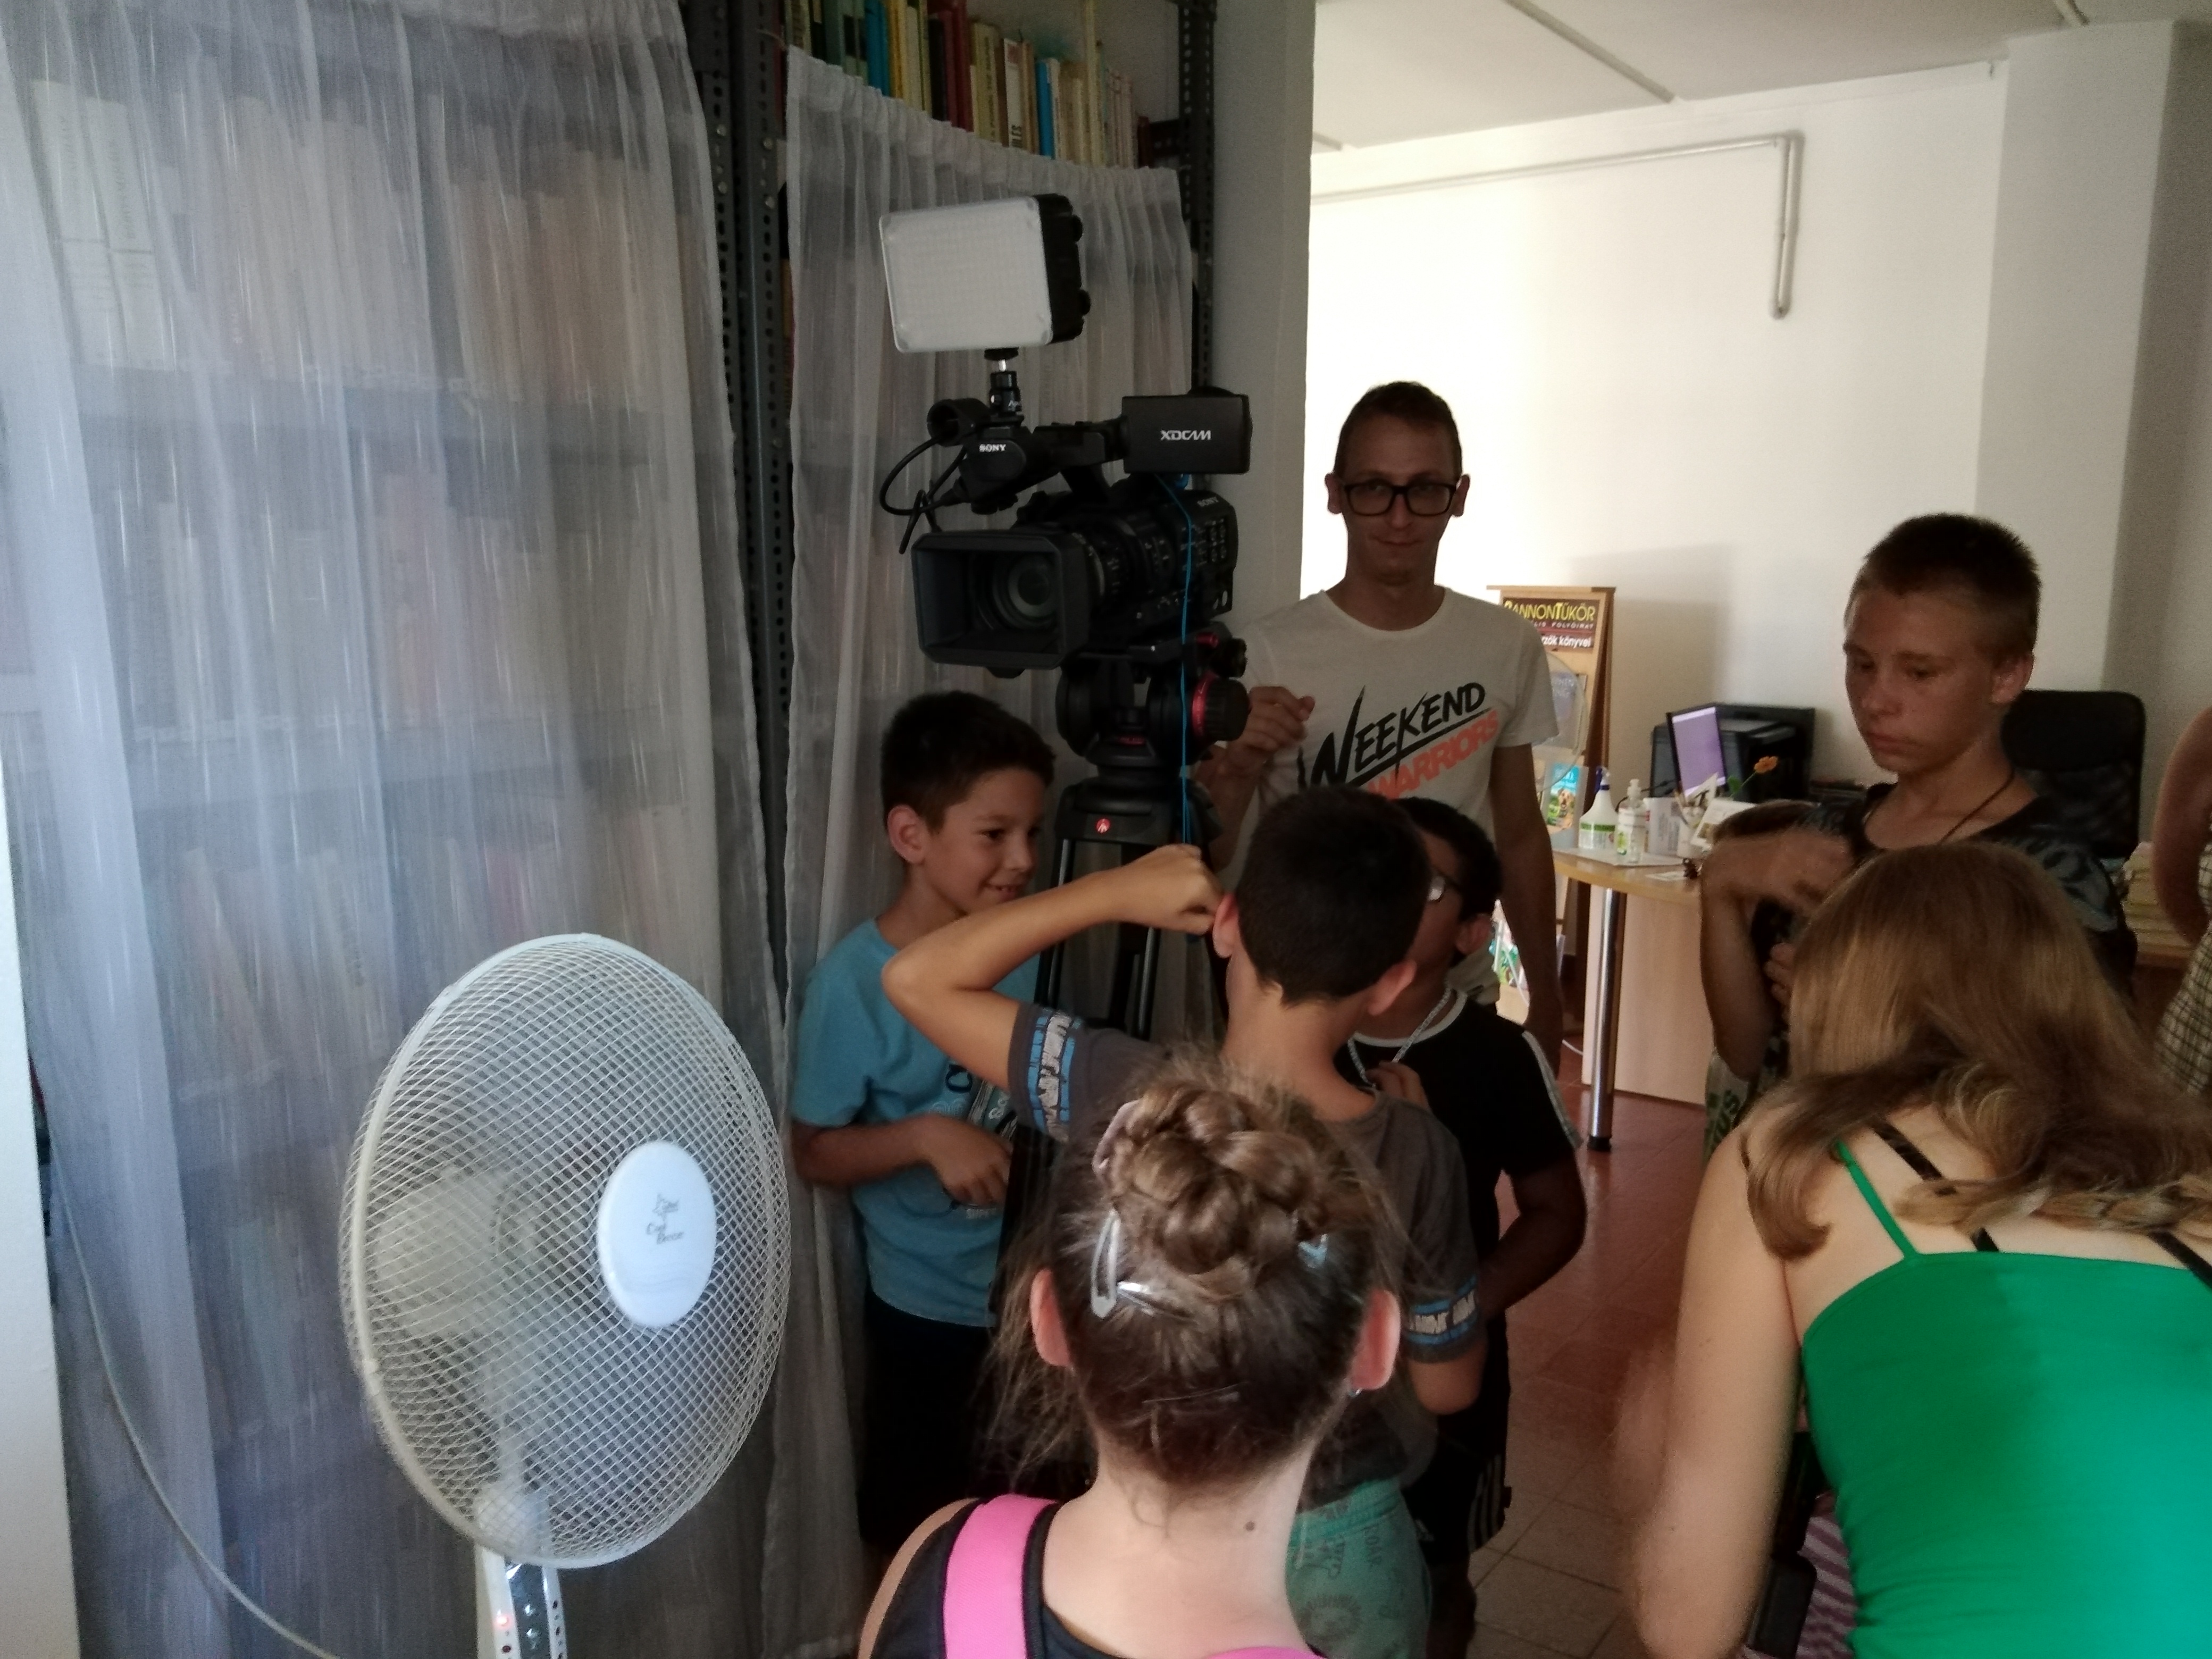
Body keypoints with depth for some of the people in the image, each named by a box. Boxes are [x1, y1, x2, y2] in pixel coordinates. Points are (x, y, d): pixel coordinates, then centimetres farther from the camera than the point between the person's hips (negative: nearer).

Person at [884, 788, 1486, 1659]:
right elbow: (1448, 1387, -8)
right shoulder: (1414, 1156, -24)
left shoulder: (1127, 1095, -26)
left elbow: (918, 977, -15)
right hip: (1339, 1547, 0)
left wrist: (1118, 891, -14)